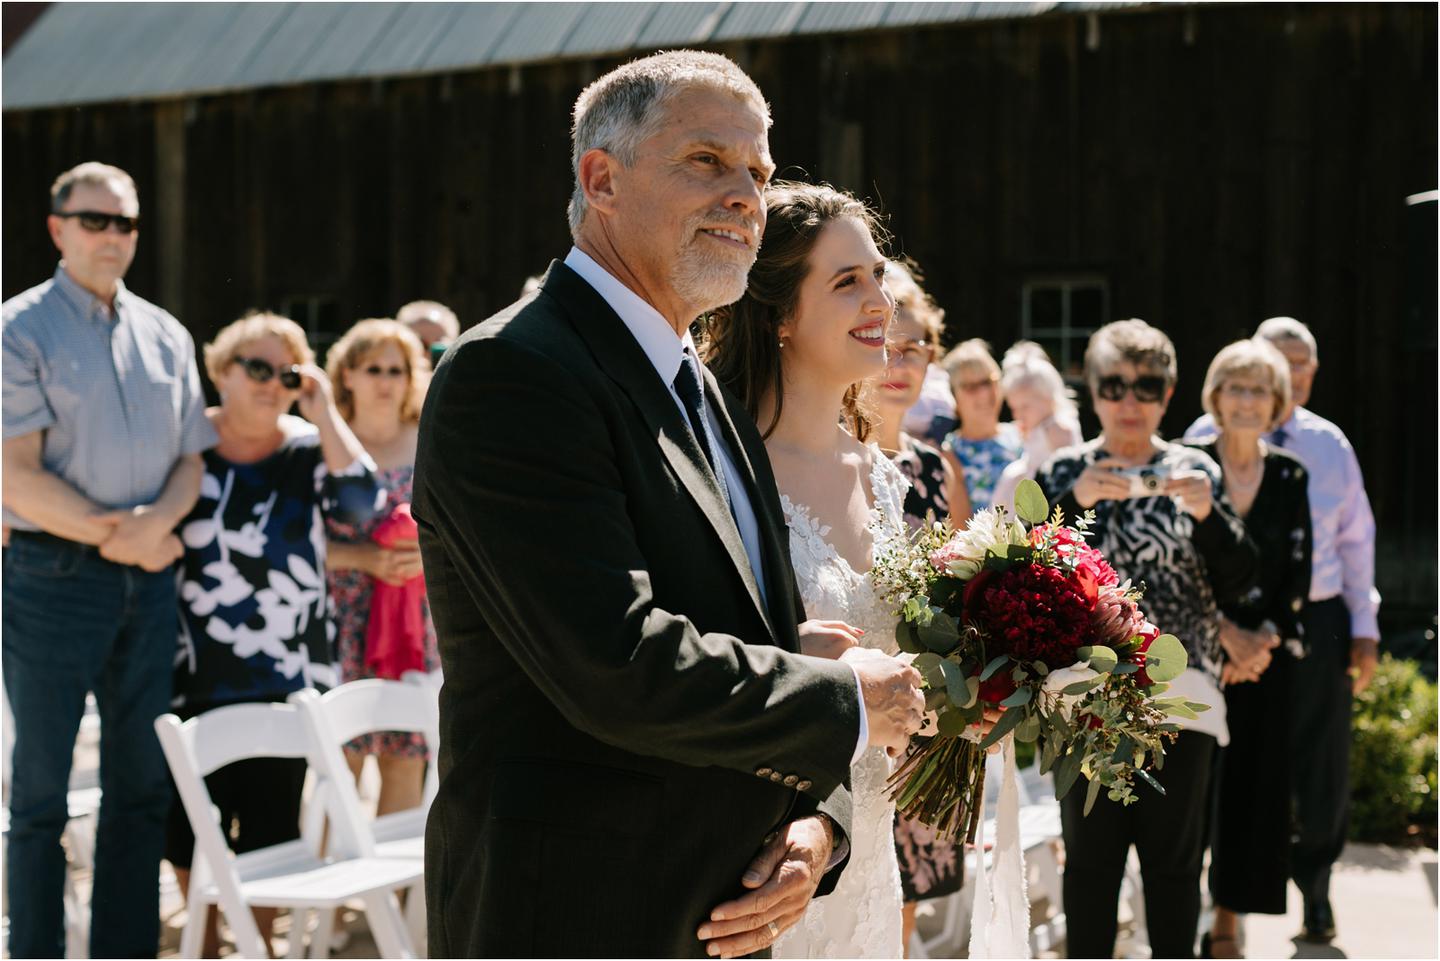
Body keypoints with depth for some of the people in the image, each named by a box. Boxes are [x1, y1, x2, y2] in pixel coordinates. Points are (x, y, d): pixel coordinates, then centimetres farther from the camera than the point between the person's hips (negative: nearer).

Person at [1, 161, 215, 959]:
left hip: (150, 578, 5)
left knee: (141, 781, 9)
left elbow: (192, 457, 12)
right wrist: (114, 536, -12)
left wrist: (157, 521, -9)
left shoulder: (165, 336, 12)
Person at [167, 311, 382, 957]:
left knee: (268, 829, 6)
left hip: (284, 678, -1)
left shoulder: (309, 448, 2)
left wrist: (325, 415, -15)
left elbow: (363, 505, -16)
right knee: (189, 827, 6)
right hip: (194, 677, 1)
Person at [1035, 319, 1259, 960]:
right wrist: (1073, 500, -17)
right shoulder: (1063, 473, 6)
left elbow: (1239, 580, 3)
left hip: (1180, 692, 1)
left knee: (1175, 856, 7)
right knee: (1090, 853, 5)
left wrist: (1208, 512, -14)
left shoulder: (1195, 472, 7)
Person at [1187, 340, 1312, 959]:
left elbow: (1297, 574, 4)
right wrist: (1226, 634, -13)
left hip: (1265, 655, 3)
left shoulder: (1290, 476, 6)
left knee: (1252, 789, 4)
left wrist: (1266, 640, -9)